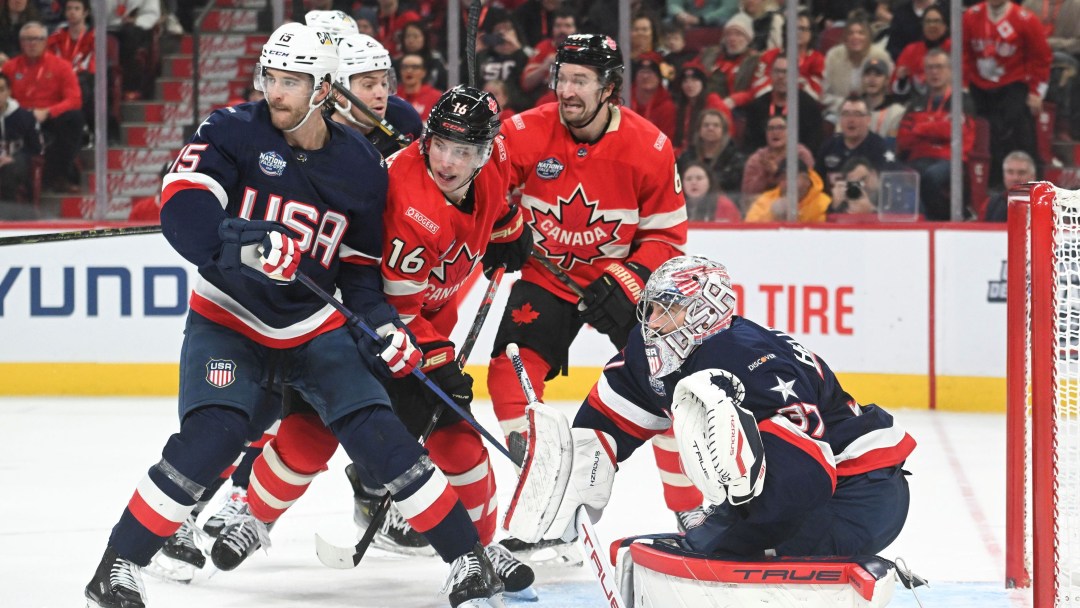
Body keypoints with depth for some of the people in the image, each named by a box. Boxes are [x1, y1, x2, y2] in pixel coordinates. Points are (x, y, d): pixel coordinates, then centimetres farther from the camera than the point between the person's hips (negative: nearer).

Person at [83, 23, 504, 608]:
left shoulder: (362, 166, -3)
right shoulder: (234, 132, -12)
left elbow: (360, 264, 8)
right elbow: (181, 203, -26)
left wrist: (381, 323, -7)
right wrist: (240, 240, -42)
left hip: (313, 326, 3)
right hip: (227, 318, -2)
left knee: (379, 435, -10)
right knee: (209, 438, -22)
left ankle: (468, 558, 2)